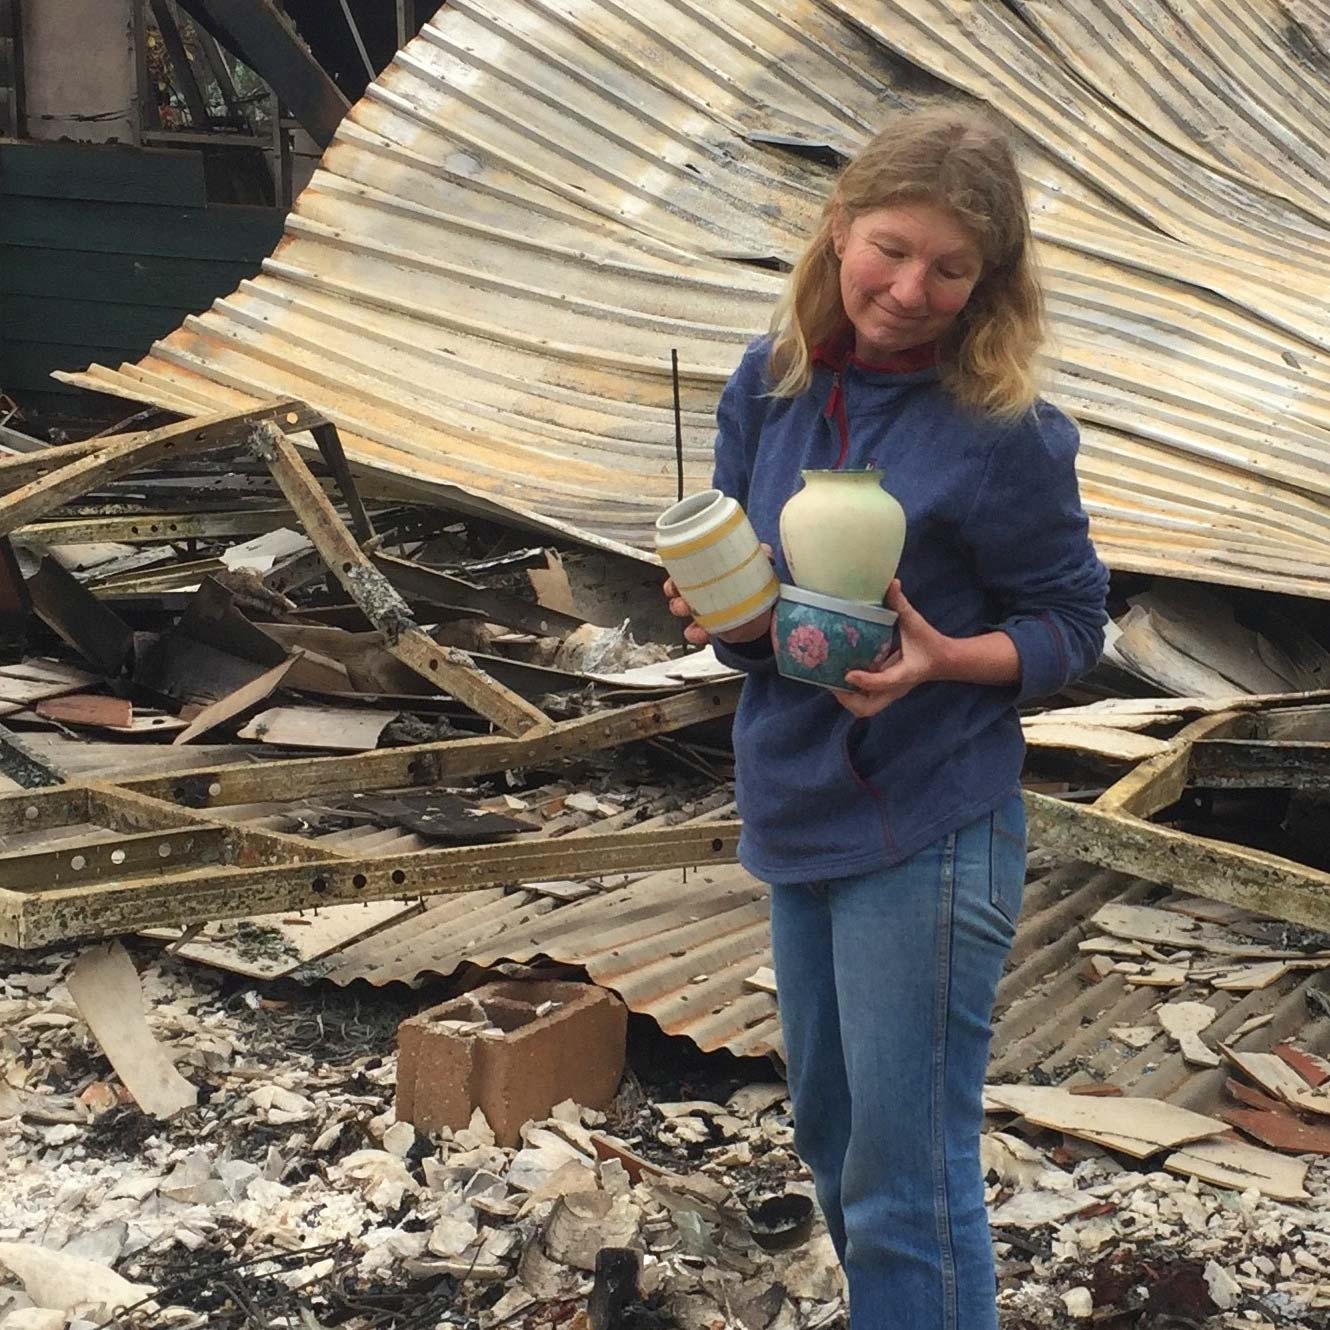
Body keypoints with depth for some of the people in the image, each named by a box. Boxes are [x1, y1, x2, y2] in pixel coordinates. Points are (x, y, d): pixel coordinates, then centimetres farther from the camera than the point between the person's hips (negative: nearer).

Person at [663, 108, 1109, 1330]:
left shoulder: (1004, 432, -17)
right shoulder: (771, 384, -3)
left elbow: (1071, 624, -7)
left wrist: (945, 659, -25)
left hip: (929, 830, -6)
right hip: (797, 809, 6)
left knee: (908, 1183, 2)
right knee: (832, 1134, 23)